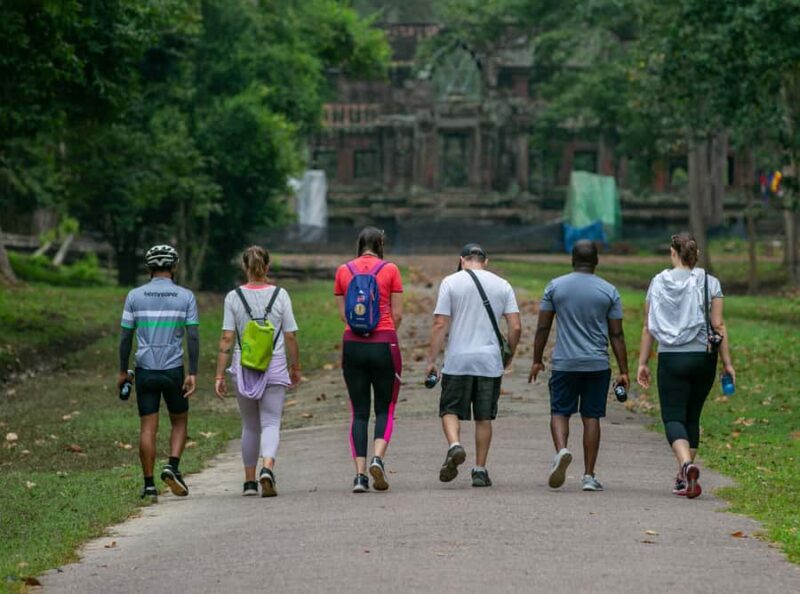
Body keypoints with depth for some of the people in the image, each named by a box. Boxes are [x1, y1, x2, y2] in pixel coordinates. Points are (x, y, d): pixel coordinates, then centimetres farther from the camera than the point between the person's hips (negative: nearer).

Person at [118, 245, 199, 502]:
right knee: (179, 422, 16)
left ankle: (149, 485, 0)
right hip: (174, 369, -1)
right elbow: (193, 336, -6)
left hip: (145, 370, 1)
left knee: (148, 428, 3)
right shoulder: (186, 297, -1)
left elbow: (126, 336, 3)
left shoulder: (135, 296, 1)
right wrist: (193, 373, -5)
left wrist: (123, 371, 11)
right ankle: (172, 466, -5)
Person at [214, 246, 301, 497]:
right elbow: (291, 337, -1)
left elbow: (226, 340, -4)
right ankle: (267, 467, -27)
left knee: (250, 427, 15)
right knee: (271, 424, -1)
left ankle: (249, 481, 20)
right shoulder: (280, 295, -3)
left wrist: (219, 375, -1)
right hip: (275, 370, -1)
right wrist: (295, 367, 12)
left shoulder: (233, 297, -2)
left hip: (243, 371, 1)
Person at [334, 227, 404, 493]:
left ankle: (360, 473, -3)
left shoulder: (343, 271, 5)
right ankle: (378, 458, -15)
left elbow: (343, 314, 7)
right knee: (385, 409, 8)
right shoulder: (390, 270, -1)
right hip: (384, 345, -2)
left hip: (353, 344, 2)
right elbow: (397, 314, 0)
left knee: (359, 412, 6)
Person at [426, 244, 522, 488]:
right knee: (484, 417, 9)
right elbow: (516, 327, 2)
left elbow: (440, 324, -5)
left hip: (458, 360, -2)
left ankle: (455, 445, -19)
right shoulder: (502, 285, 7)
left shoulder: (451, 282, 0)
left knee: (450, 410, 8)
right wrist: (509, 356, 16)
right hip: (490, 362, 2)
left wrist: (431, 360, -1)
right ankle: (480, 470, 10)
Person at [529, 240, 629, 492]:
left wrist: (537, 360, 12)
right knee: (591, 417, 6)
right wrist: (623, 371, 4)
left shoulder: (555, 286, 1)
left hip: (564, 364, 0)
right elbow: (616, 335, 1)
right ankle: (589, 476, 5)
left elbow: (543, 327, 3)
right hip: (598, 365, 1)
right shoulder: (609, 291, 2)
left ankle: (561, 450, -20)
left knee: (559, 412, 9)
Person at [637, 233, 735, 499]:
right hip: (703, 357, 1)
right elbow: (718, 326, -4)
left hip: (671, 358, -1)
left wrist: (642, 363, 10)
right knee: (692, 417, 15)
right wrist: (727, 362, 0)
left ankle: (687, 464, -30)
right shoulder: (710, 283, 0)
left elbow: (648, 327, 5)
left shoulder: (658, 283, 3)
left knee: (673, 417, -2)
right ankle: (683, 477, 19)